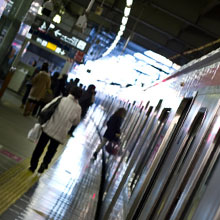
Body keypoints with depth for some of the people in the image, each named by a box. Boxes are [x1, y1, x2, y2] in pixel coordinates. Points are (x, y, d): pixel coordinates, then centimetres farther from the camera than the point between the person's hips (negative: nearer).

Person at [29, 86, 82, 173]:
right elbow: (76, 122, 8)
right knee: (51, 150, 20)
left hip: (49, 128, 0)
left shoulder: (61, 99, -9)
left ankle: (33, 165, 21)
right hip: (60, 133, 0)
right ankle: (45, 163, 2)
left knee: (40, 147, 16)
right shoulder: (78, 108, -6)